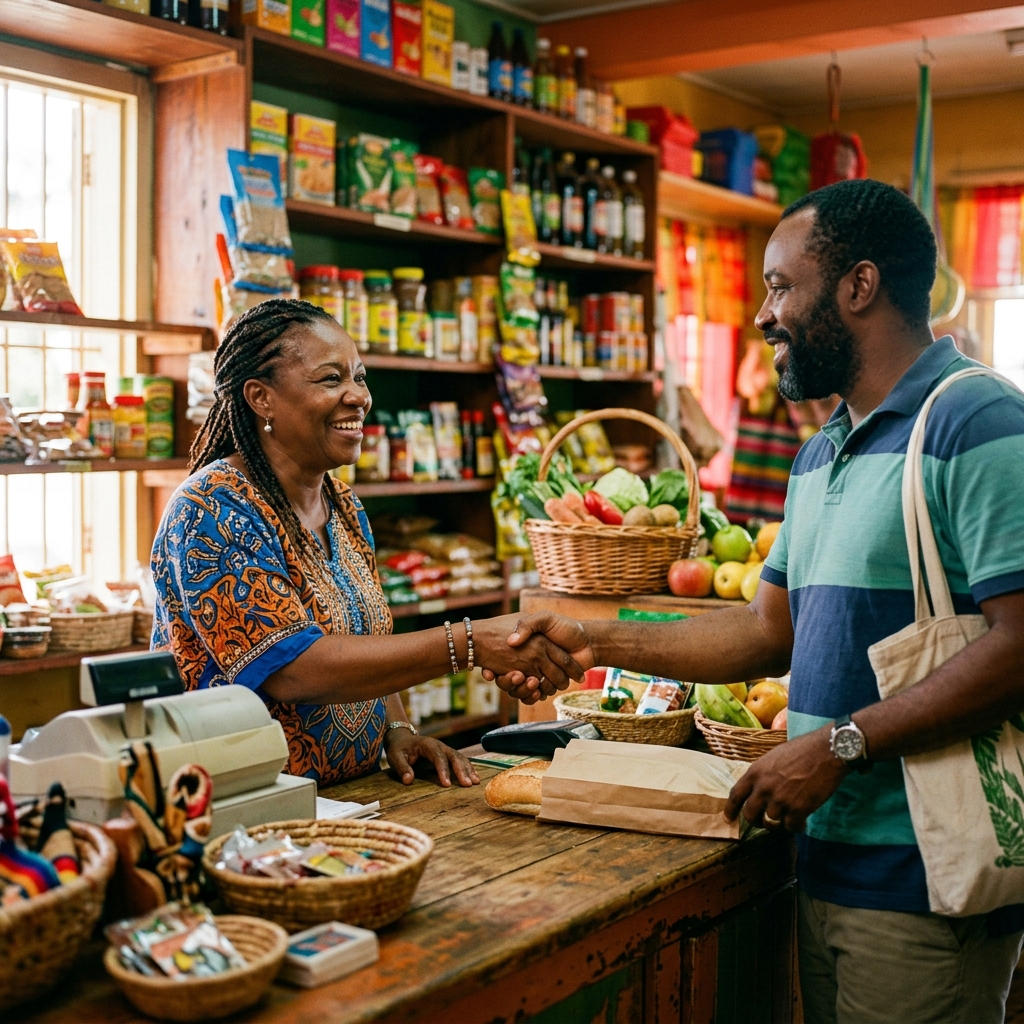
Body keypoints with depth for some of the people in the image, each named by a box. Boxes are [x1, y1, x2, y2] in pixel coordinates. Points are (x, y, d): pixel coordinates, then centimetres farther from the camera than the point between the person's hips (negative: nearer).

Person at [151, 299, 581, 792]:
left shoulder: (345, 507, 11)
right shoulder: (213, 510, -14)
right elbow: (292, 667, -24)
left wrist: (398, 730, -1)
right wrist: (468, 644, -26)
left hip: (353, 797, 7)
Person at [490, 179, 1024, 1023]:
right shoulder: (824, 453, 16)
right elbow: (774, 629, 18)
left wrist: (841, 744, -20)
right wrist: (597, 643, 12)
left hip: (923, 878, -8)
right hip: (829, 858, 8)